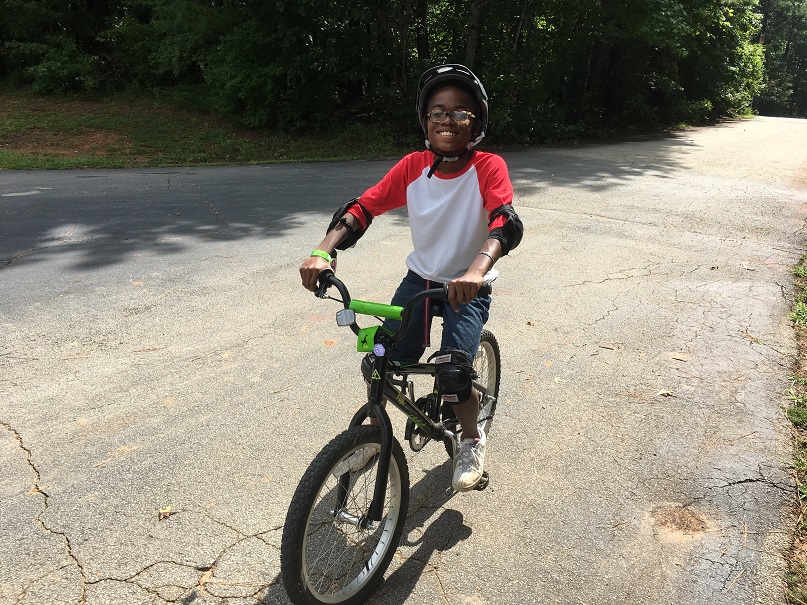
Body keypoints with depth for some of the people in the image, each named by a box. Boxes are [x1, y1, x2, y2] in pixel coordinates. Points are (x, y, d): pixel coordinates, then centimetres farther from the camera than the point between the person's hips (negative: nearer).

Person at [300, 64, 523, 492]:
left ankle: (472, 441, 13)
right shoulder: (413, 166, -5)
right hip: (420, 278, 3)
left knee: (452, 375, -20)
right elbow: (363, 207, -13)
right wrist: (323, 253, -30)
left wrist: (477, 269, -51)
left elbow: (505, 222, -30)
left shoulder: (488, 167, -14)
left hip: (467, 287, -3)